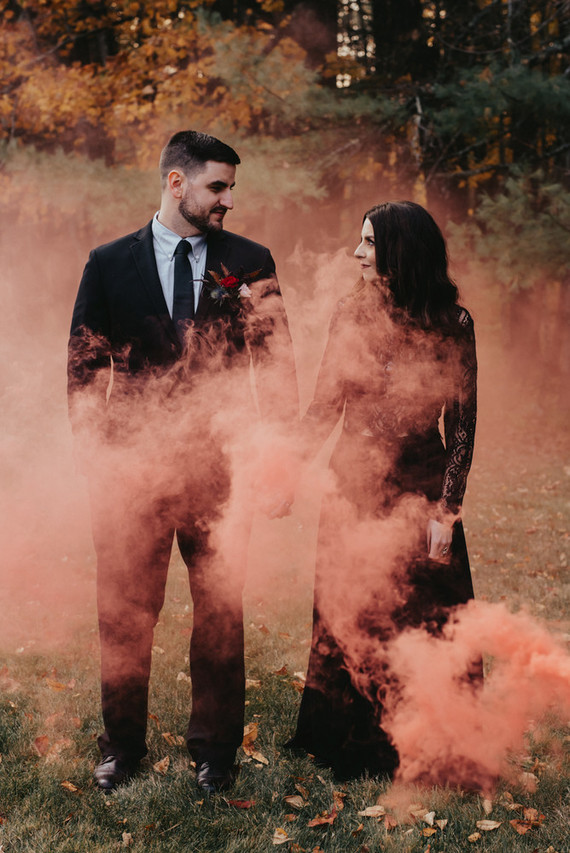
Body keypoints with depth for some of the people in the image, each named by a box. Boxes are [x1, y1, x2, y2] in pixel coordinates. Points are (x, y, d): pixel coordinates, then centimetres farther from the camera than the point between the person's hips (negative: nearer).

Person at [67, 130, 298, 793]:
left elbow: (276, 365, 5)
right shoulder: (109, 264, 4)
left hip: (220, 466, 0)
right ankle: (122, 744, 31)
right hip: (132, 468, 0)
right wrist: (94, 458, 0)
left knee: (221, 613, 9)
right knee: (124, 614, 10)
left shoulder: (249, 261, 4)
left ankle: (214, 749, 28)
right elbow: (84, 369, 6)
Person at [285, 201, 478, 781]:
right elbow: (324, 407, 5)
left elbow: (462, 425, -6)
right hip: (352, 488, 3)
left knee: (421, 624, 6)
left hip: (417, 493, -3)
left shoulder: (450, 325, -9)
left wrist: (446, 510, -10)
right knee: (347, 623, 12)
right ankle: (352, 747, 32)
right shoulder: (352, 315, 0)